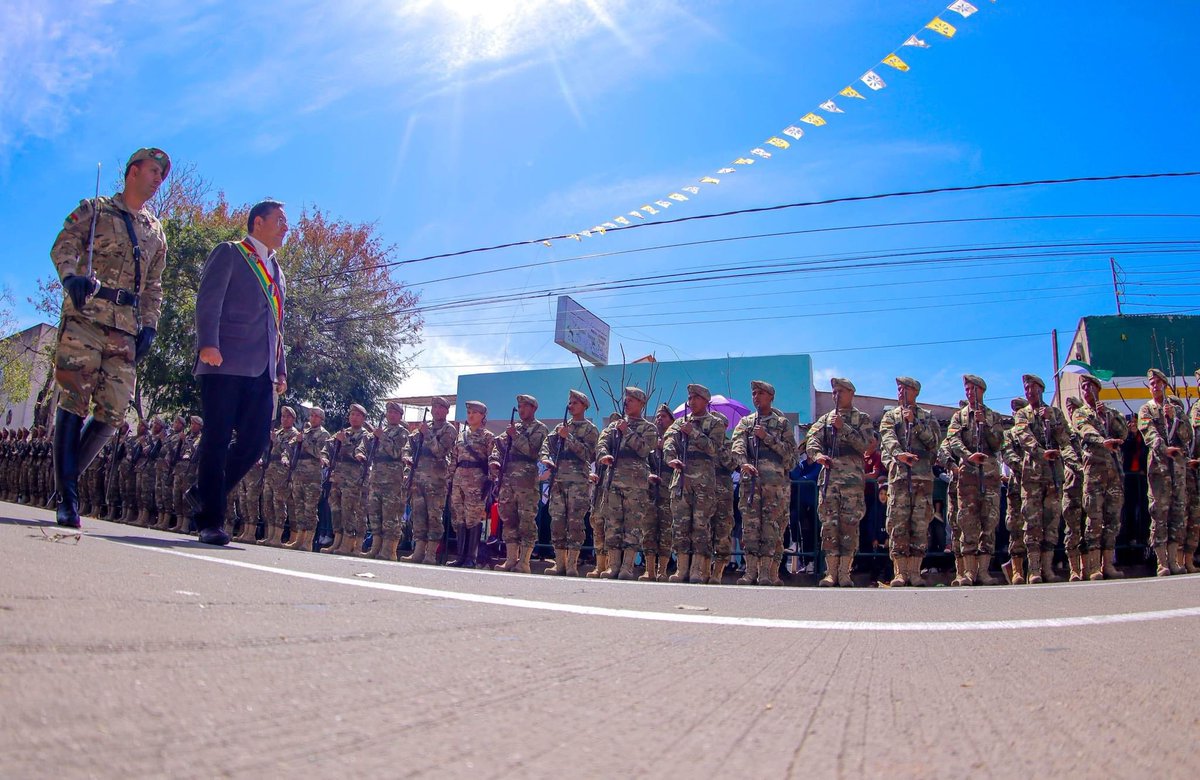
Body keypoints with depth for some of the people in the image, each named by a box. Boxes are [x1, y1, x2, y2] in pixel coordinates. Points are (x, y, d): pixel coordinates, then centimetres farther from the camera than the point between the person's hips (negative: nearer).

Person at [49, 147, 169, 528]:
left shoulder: (156, 232, 24)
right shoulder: (94, 209, 12)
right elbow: (63, 245, -1)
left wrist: (149, 326, 9)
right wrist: (72, 276, -22)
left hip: (127, 328, 4)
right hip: (86, 315, -4)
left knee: (113, 411, -3)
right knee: (74, 402, -9)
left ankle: (67, 479, 13)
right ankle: (66, 496, -8)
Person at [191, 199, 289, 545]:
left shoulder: (277, 272, 28)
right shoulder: (229, 253, 7)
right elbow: (208, 300, -7)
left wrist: (281, 370, 18)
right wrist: (208, 343, -21)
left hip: (262, 372, 7)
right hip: (225, 364, -6)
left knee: (255, 441, -1)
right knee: (218, 440, -5)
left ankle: (205, 495, 18)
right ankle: (211, 520, 0)